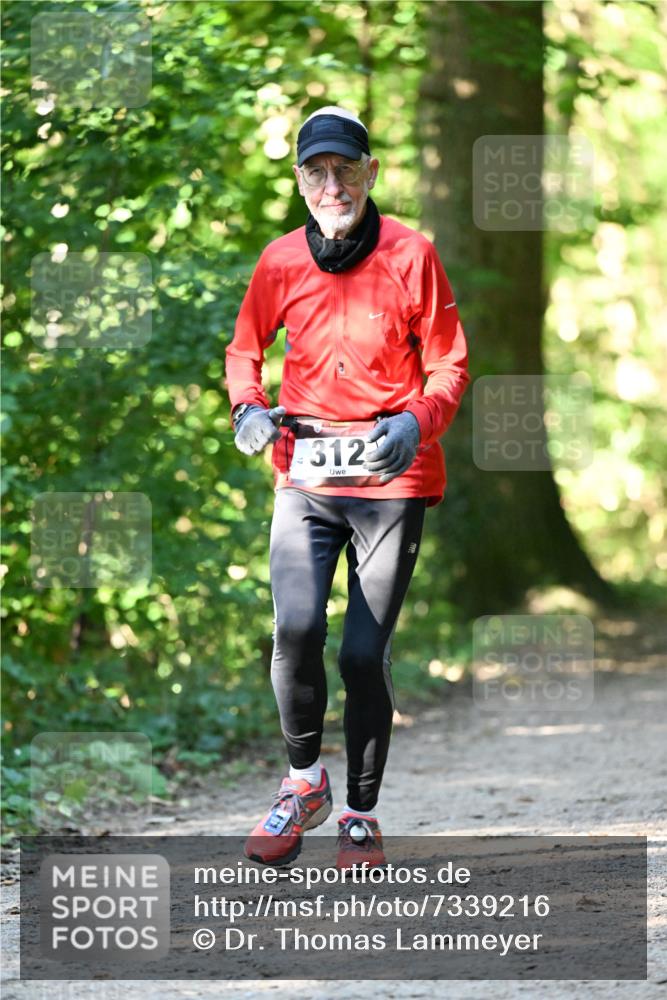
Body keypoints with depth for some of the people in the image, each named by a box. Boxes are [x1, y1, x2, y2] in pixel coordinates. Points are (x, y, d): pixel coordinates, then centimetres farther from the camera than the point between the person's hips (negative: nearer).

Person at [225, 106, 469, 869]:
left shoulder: (411, 255, -3)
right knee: (295, 630, -18)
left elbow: (450, 364, 1)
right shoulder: (279, 262, 4)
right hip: (304, 476, 2)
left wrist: (418, 421, -18)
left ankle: (362, 814, 15)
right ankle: (303, 782, 6)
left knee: (364, 653, -3)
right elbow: (244, 349, 17)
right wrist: (248, 407, -4)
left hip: (393, 475, -1)